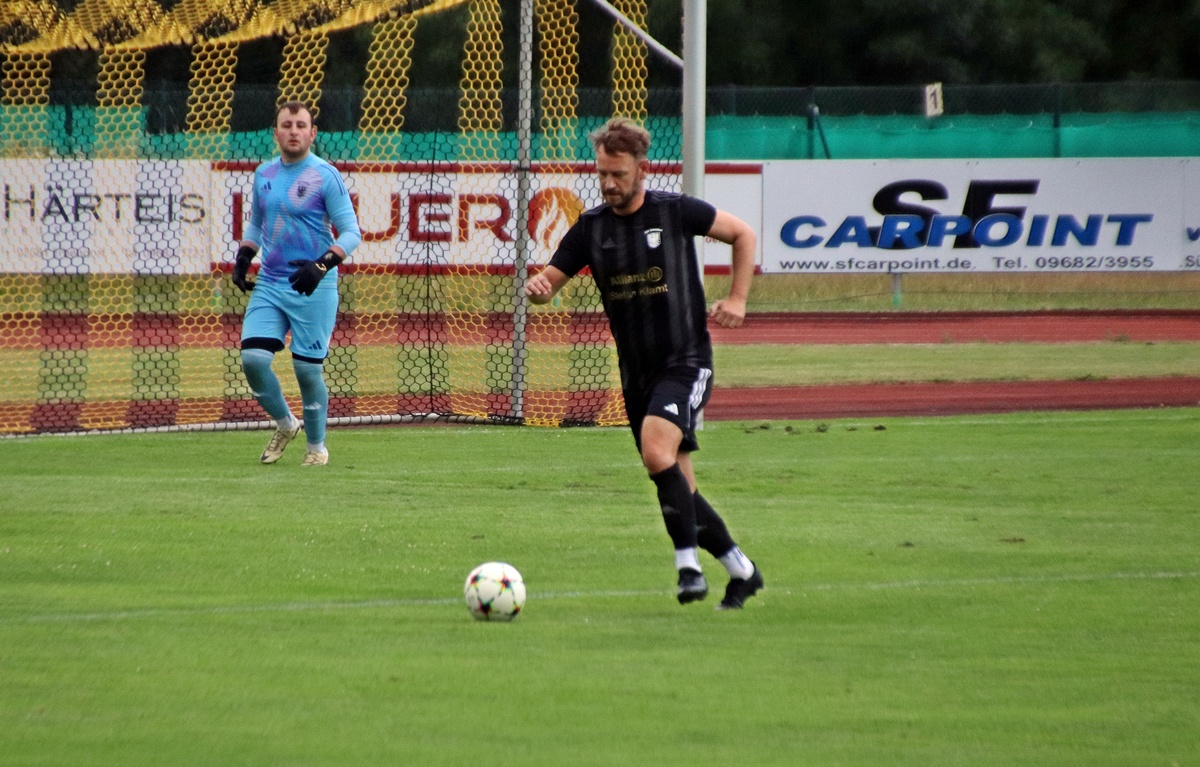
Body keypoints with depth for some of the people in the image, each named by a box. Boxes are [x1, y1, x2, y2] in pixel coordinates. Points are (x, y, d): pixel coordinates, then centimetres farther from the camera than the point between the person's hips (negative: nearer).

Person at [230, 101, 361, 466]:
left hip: (313, 289, -5)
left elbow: (351, 232, -8)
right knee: (253, 358, -10)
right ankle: (284, 424, 14)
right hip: (269, 284, 5)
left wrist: (323, 265, -23)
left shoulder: (325, 176, -6)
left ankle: (316, 446, 17)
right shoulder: (264, 174, 11)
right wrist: (243, 258, 8)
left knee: (308, 369, -3)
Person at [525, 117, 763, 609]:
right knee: (678, 489, 7)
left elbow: (743, 235, 6)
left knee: (657, 452, -29)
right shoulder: (591, 228, 4)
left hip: (685, 361, -5)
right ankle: (742, 571, 23)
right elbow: (549, 281, 5)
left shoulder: (675, 212, -6)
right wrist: (537, 288, -20)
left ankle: (689, 565, -22)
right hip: (636, 373, 5)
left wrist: (737, 299, -4)